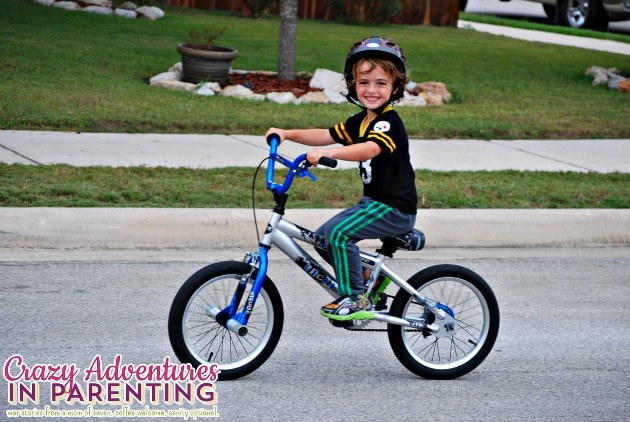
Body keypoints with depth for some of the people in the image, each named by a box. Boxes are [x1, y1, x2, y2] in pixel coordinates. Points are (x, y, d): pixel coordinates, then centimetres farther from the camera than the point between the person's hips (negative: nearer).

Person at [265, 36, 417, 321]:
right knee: (322, 238, 8)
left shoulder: (389, 123, -18)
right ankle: (366, 281, 21)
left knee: (338, 232, -25)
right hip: (373, 201, 10)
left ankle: (356, 299, -17)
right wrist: (288, 134, 0)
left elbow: (370, 149, -36)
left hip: (395, 209, -10)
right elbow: (326, 135, 13)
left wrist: (327, 153, -48)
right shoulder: (360, 121, 12)